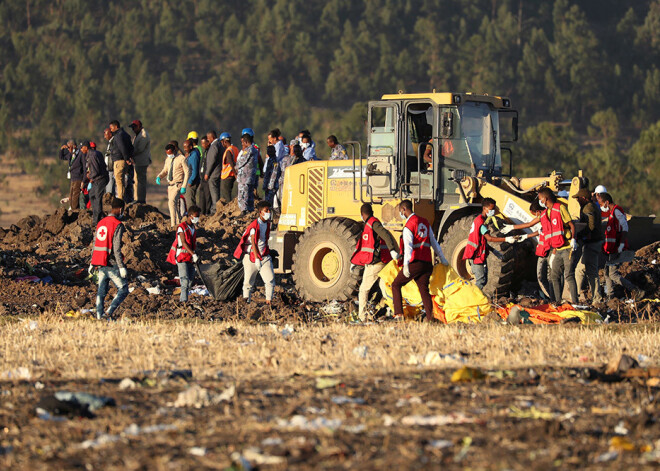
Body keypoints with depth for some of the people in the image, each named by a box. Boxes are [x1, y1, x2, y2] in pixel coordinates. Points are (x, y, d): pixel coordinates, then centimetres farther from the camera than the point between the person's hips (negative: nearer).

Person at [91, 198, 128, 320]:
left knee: (101, 291, 12)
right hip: (112, 264, -7)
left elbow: (95, 244, 17)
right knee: (123, 290, -1)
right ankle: (109, 312, -12)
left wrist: (92, 263, 24)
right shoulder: (118, 225, -11)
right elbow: (116, 248, -17)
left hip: (100, 264, 7)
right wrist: (121, 267, -17)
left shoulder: (101, 223, 12)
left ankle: (99, 315, 7)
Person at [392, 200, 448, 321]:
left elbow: (408, 246, -20)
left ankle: (398, 314, -4)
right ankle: (430, 317, -10)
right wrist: (442, 258, 30)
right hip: (427, 263, 7)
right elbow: (433, 242, 23)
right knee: (424, 290, 4)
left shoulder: (408, 226, -8)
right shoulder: (425, 222, 16)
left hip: (415, 263, -7)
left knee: (396, 285, 7)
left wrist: (406, 265, -27)